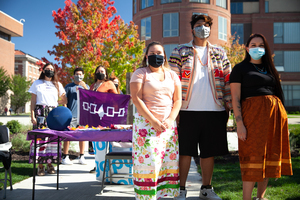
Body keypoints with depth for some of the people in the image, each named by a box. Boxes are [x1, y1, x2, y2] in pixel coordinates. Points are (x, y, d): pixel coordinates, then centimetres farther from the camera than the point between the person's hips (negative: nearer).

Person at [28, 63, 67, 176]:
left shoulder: (58, 85, 18)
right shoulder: (37, 83, 12)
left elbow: (64, 100, 19)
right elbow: (33, 101, 7)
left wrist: (55, 102, 0)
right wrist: (32, 116, -2)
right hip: (41, 112, -2)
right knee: (40, 137, -11)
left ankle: (50, 164, 3)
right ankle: (40, 166, -7)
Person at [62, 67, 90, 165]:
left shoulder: (86, 86, 14)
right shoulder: (69, 86, 5)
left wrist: (85, 87, -13)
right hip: (71, 115, -3)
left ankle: (81, 156, 13)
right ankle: (65, 157, 3)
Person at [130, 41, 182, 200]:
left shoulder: (172, 75, 15)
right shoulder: (140, 73, 2)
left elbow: (177, 100, 11)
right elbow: (136, 99, -7)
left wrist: (170, 119, -6)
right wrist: (153, 121, -14)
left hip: (169, 125, 5)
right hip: (146, 124, -4)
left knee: (170, 160, 2)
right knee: (147, 160, -8)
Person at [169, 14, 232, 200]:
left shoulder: (220, 53, 13)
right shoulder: (180, 52, 4)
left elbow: (228, 80, 12)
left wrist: (228, 107, 6)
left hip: (214, 111, 3)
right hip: (188, 110, -3)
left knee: (210, 151, 10)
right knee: (185, 151, 1)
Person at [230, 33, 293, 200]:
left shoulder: (269, 68, 20)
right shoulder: (241, 68, 3)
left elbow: (277, 92, 18)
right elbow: (235, 98, -5)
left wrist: (282, 121, 11)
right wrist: (239, 123, -16)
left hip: (275, 114, 6)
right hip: (253, 113, -6)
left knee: (270, 155, 6)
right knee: (253, 156, -8)